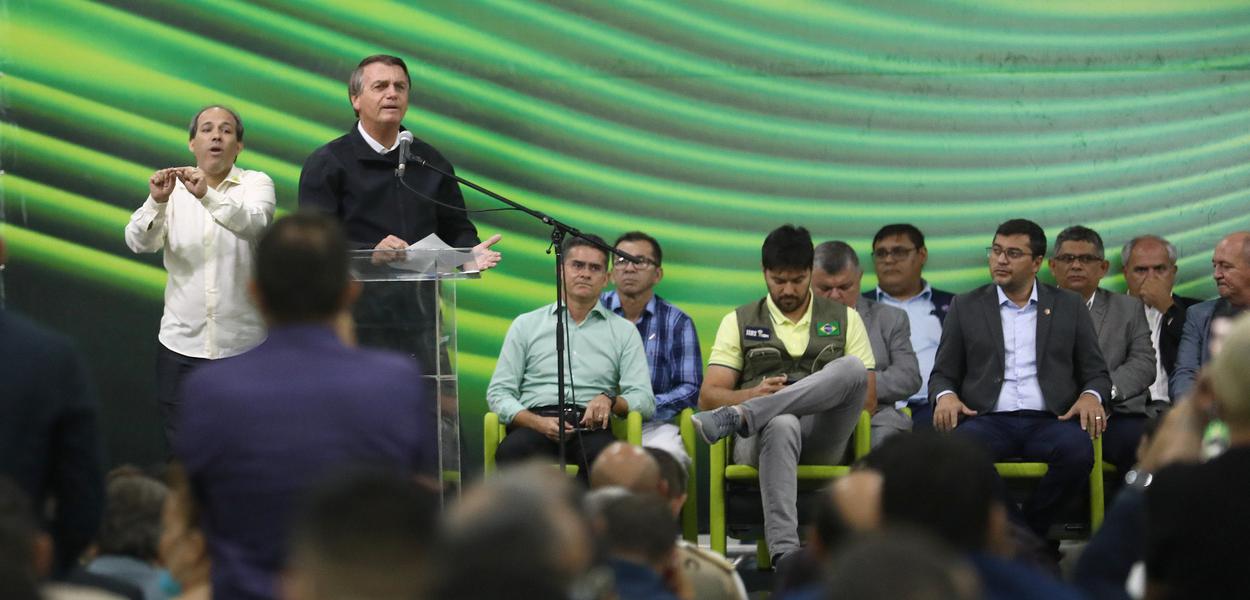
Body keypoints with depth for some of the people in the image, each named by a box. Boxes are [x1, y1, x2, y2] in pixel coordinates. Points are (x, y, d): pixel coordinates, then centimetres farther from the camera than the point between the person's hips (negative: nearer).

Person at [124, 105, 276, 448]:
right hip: (181, 345, 1)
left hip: (242, 346, -1)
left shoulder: (256, 184, 2)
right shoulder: (174, 189, 5)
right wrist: (156, 202, -29)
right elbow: (139, 242, -9)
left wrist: (209, 196, -37)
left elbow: (253, 223, -20)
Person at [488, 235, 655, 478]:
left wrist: (610, 401, -13)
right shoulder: (526, 325, 18)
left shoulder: (624, 331, 19)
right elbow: (498, 392, 11)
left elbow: (644, 399, 11)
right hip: (536, 424, 0)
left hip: (591, 426, 0)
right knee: (511, 451, -38)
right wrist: (537, 422, -9)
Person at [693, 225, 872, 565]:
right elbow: (708, 397, 8)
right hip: (763, 434, -1)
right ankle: (784, 551, -54)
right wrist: (753, 394, -13)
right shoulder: (738, 322, 17)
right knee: (782, 425, -42)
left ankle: (738, 418, -43)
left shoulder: (845, 319, 19)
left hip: (822, 439, 1)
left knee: (852, 368, -30)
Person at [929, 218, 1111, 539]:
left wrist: (1090, 396, -7)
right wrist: (945, 395, -7)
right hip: (988, 420, 0)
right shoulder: (966, 307, 18)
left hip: (1049, 420, 1)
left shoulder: (1070, 306, 17)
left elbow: (1096, 372, 17)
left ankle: (1030, 532, -15)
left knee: (1078, 452, -35)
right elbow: (943, 373, 17)